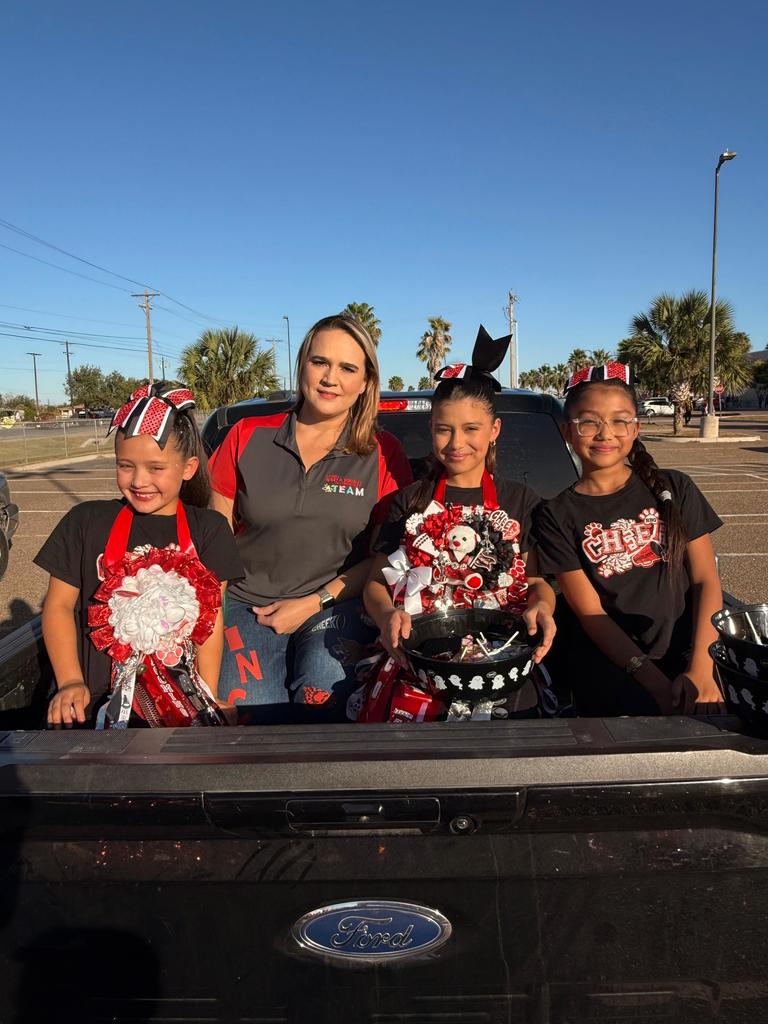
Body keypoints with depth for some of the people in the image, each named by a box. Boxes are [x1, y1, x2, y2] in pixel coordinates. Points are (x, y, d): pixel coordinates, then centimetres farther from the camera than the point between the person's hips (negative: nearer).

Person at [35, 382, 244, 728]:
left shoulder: (208, 529, 6)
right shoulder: (86, 521, 8)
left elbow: (211, 615, 3)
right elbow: (59, 605, 9)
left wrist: (207, 698, -3)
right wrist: (70, 682, -2)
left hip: (179, 692, -1)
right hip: (97, 695, 1)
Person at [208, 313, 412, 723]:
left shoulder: (384, 455, 4)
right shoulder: (247, 437, 7)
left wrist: (314, 603, -7)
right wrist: (216, 609, -5)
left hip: (336, 607, 0)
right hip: (246, 604, 1)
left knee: (322, 706, -27)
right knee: (248, 713, -24)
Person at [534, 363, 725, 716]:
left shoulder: (674, 489, 7)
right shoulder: (556, 516, 2)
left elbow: (706, 581, 4)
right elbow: (589, 613, -3)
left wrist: (700, 669, -9)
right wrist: (654, 681, -13)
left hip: (686, 656, 2)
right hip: (612, 672, -1)